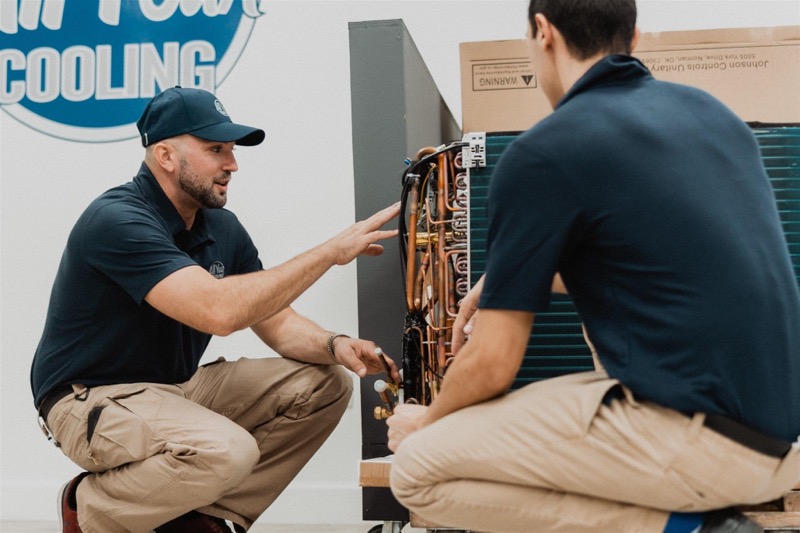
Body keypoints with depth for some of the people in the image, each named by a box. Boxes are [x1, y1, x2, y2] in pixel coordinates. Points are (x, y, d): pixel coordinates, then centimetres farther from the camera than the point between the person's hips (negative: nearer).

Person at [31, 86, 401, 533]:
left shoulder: (222, 228, 4)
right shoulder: (117, 220, -23)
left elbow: (277, 322, 5)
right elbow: (218, 310, -35)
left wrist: (335, 345, -18)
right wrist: (332, 251, -30)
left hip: (177, 386, 8)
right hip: (92, 397, -8)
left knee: (324, 383, -4)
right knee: (226, 451, -35)